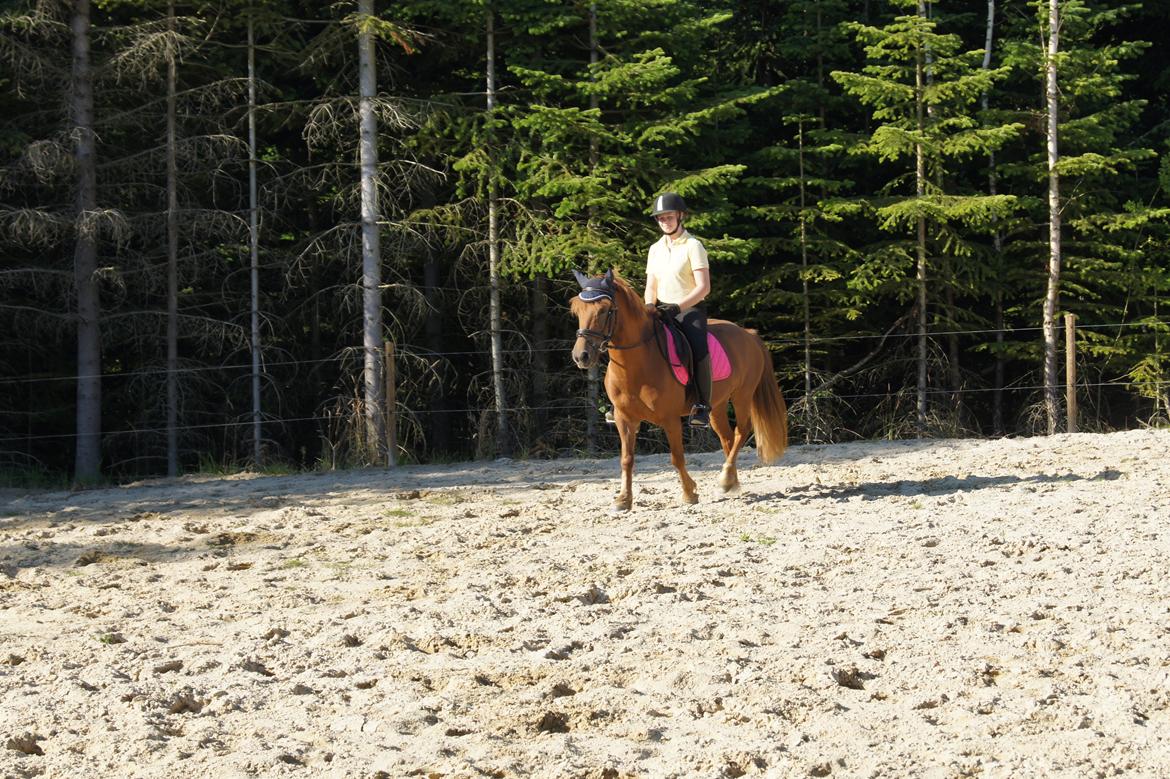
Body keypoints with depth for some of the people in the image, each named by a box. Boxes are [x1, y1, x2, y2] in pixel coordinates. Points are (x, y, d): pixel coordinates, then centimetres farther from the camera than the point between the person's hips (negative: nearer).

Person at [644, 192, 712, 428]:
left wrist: (677, 307, -21)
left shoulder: (693, 246, -4)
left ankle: (702, 406, -27)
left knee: (699, 350, -32)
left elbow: (704, 287, -11)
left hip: (690, 309, -6)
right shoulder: (655, 249, 15)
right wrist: (649, 307, -4)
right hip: (662, 310, 6)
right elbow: (651, 286, 18)